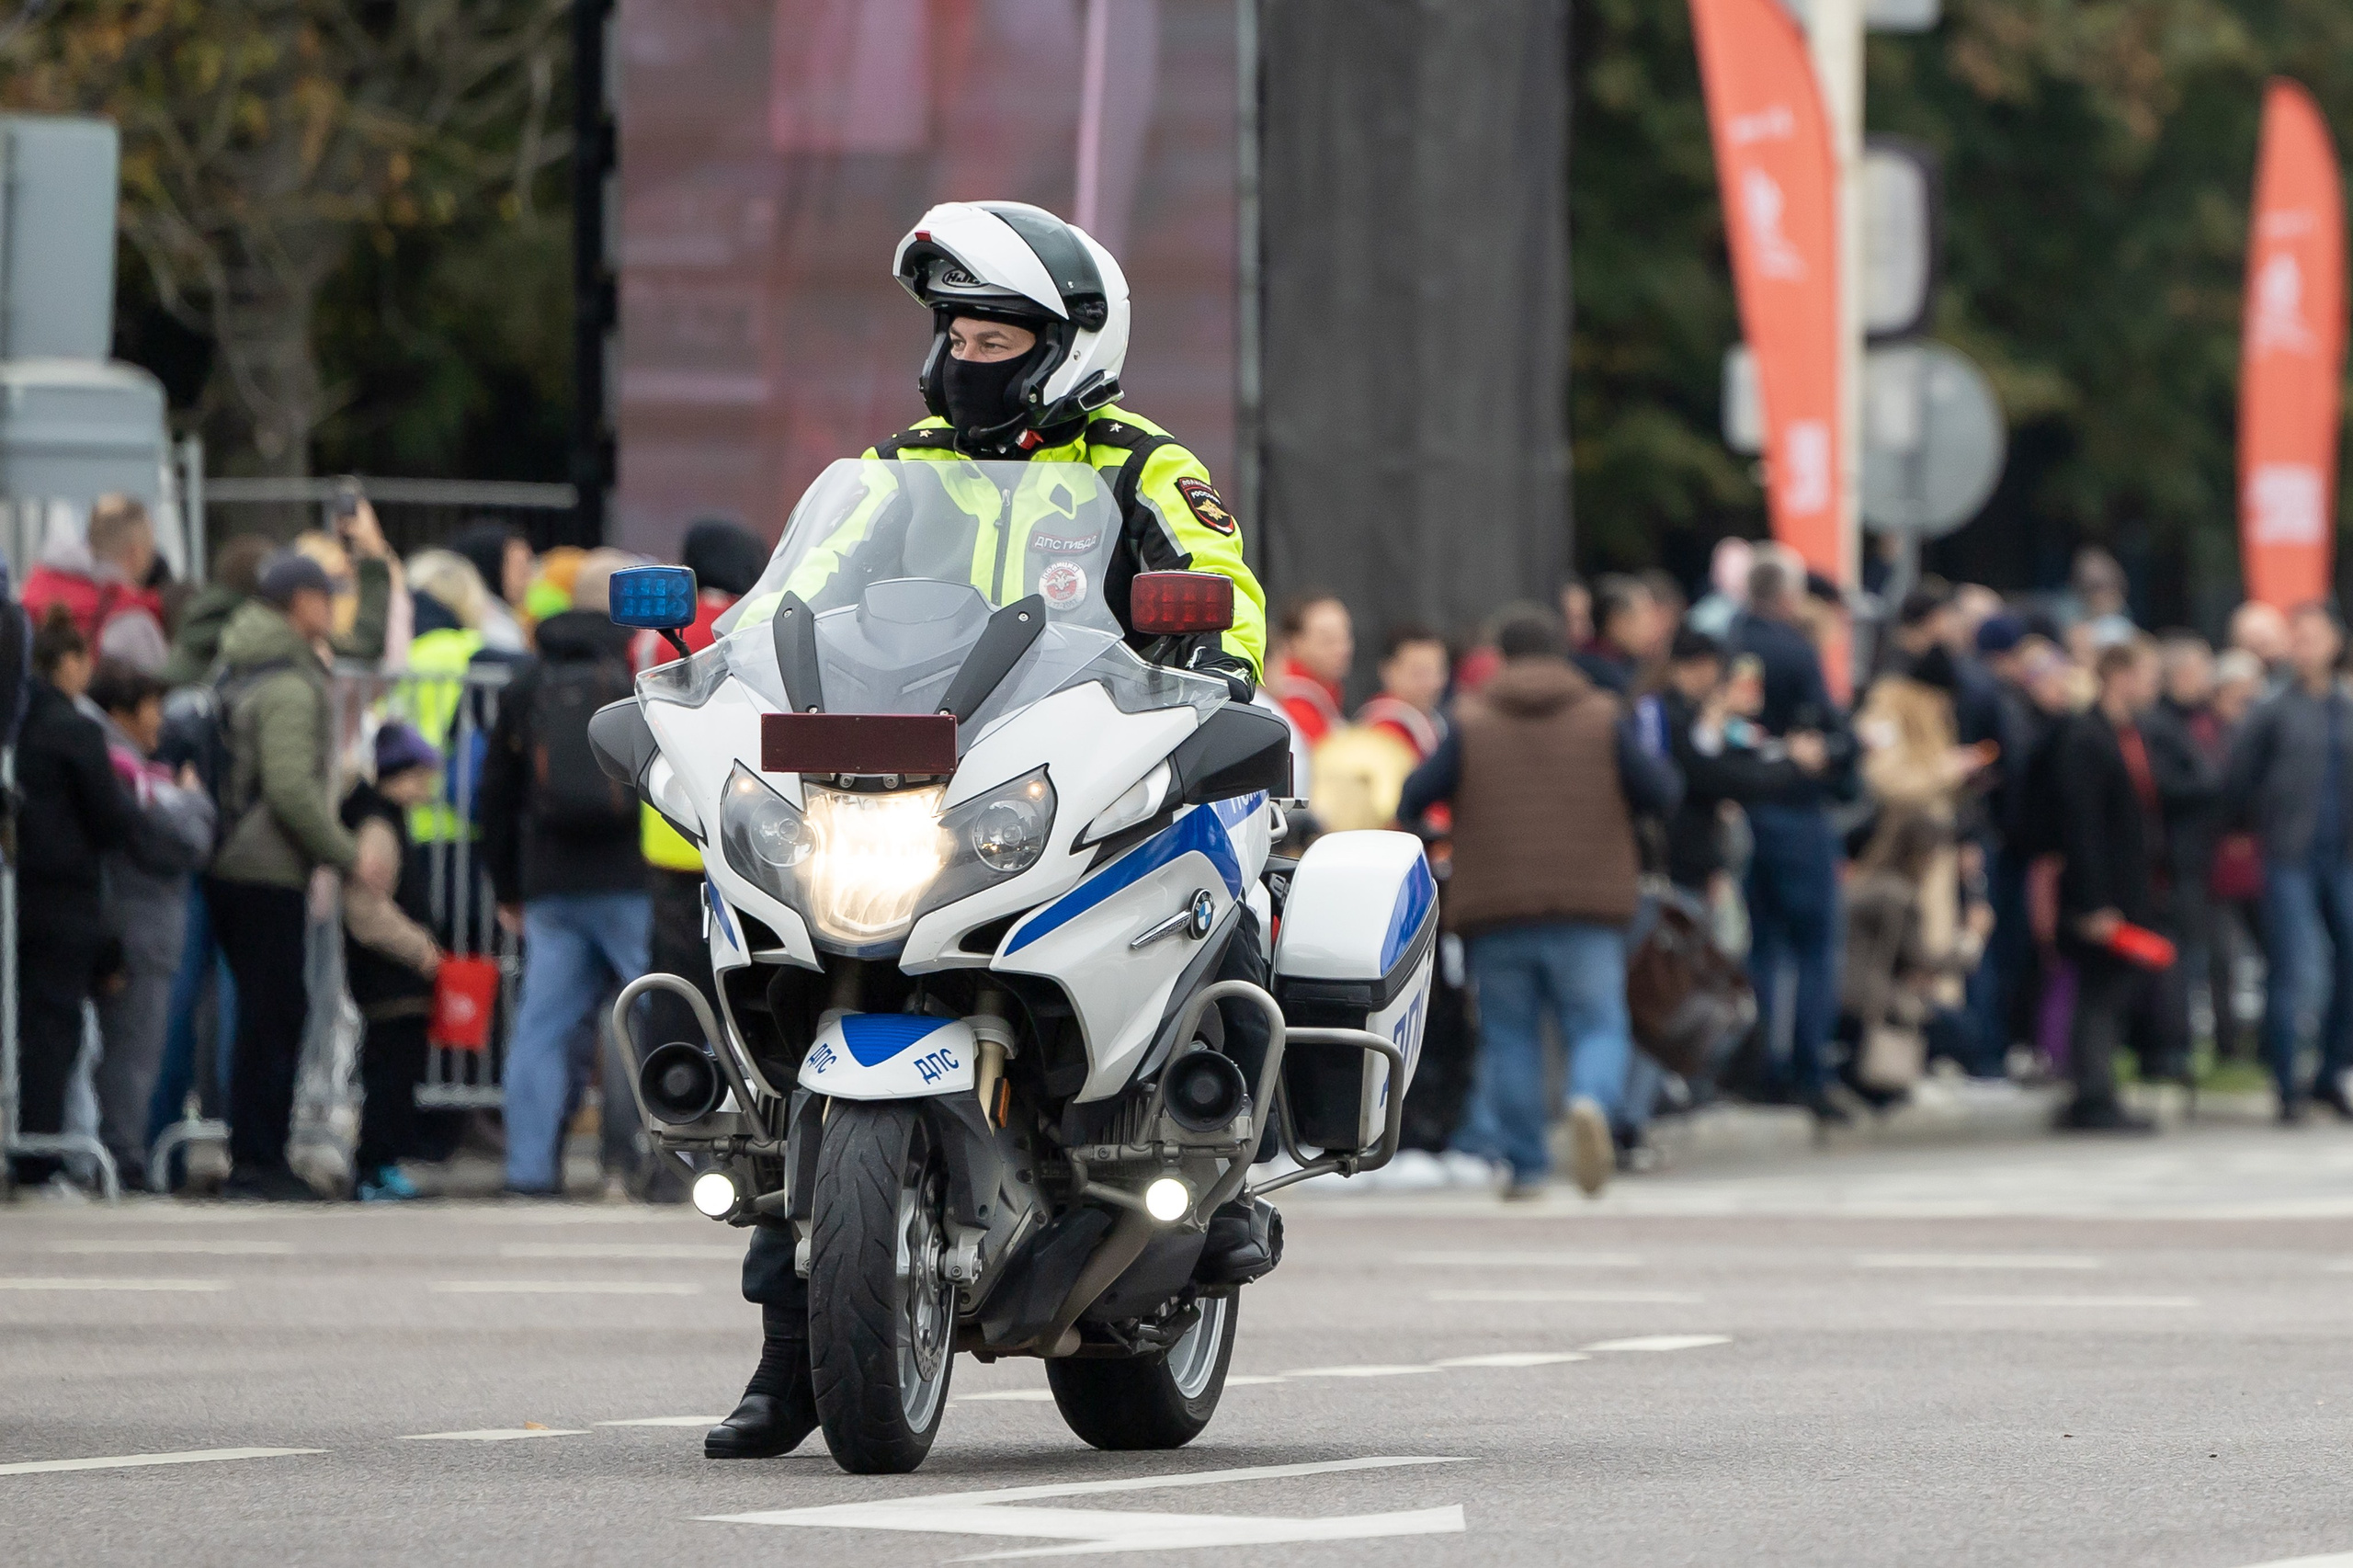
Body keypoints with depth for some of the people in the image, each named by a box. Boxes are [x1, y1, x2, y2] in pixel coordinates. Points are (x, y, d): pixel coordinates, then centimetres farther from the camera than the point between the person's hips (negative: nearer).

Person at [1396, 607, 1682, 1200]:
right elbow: (1663, 794, 3)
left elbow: (1411, 799, 1)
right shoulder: (1605, 718, 4)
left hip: (1495, 911, 0)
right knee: (1599, 1026, 2)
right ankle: (1592, 1102, -29)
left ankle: (1524, 1166, 8)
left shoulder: (1470, 723, 2)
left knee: (1510, 1038, 10)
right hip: (1587, 911, 0)